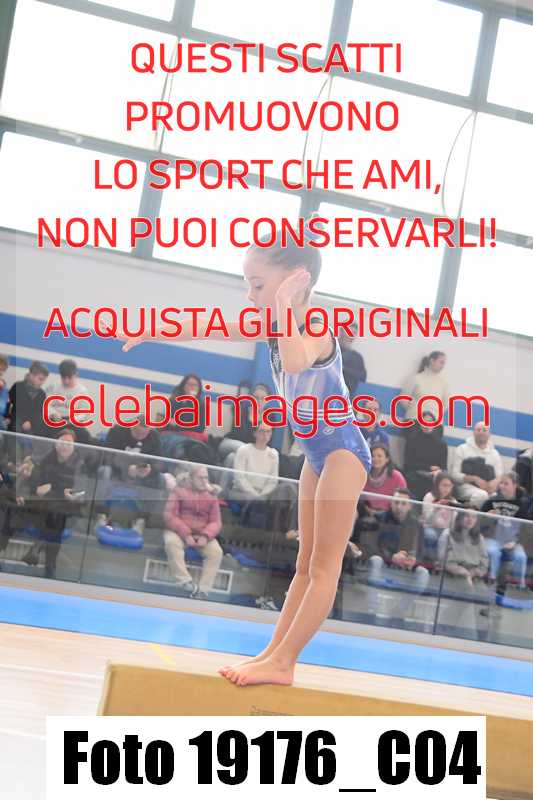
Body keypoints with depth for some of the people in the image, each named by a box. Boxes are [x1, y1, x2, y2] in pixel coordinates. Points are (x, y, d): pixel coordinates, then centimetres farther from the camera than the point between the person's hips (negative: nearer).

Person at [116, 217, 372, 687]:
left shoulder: (316, 329, -23)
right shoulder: (278, 325, 2)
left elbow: (296, 362, -48)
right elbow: (210, 328, 10)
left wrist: (286, 304, -42)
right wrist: (150, 332, 13)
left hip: (343, 451, -10)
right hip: (317, 454, 10)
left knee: (324, 566, -4)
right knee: (306, 565, 12)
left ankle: (282, 663, -5)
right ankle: (272, 654, 17)